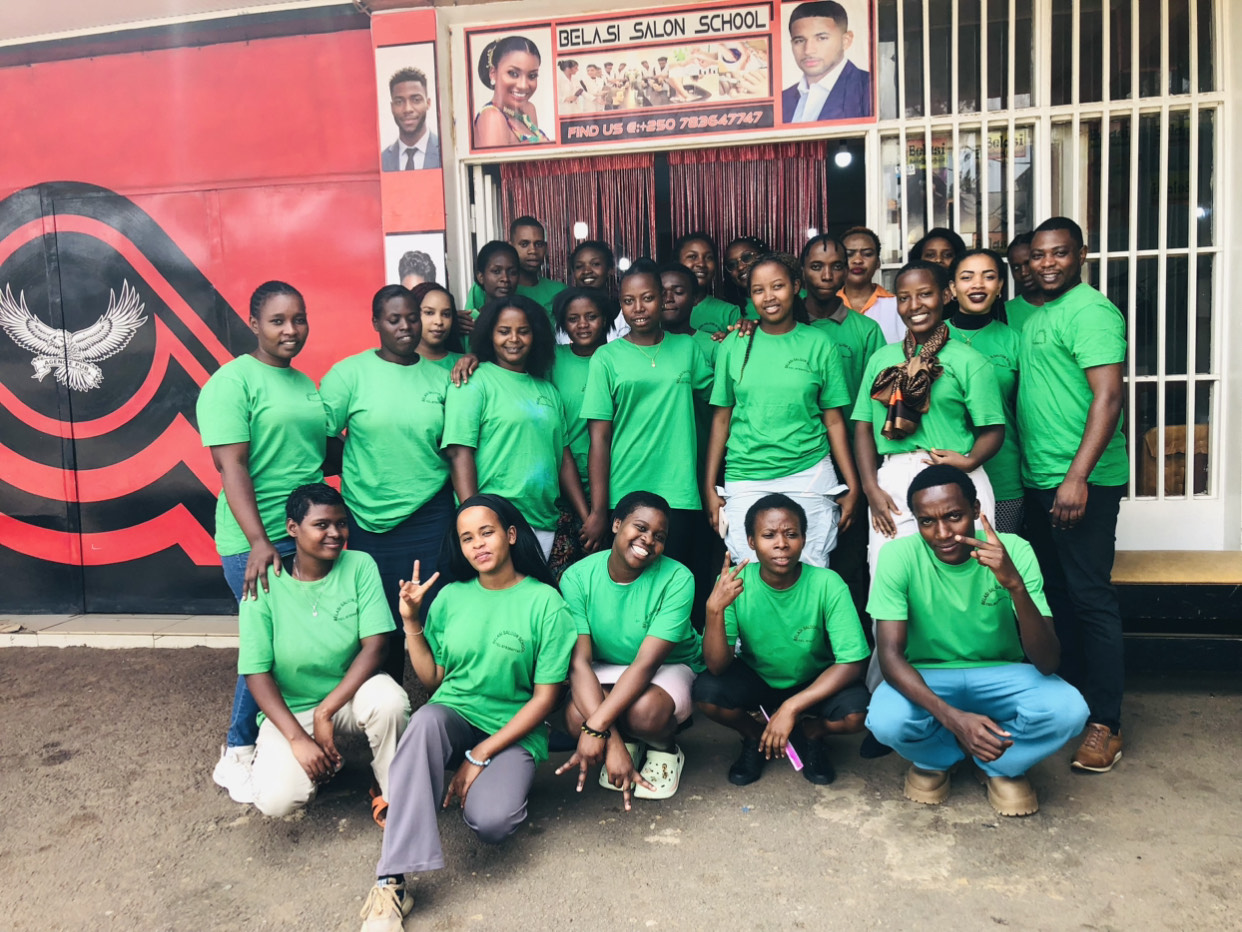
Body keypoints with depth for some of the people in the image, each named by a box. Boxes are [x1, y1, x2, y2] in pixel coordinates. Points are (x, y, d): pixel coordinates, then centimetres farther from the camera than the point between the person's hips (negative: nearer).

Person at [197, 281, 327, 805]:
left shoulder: (306, 384, 15)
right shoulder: (232, 381, -9)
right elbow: (231, 467, -17)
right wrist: (259, 542, -25)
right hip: (257, 543, -7)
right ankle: (237, 757, 18)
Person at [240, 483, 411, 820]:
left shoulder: (360, 566, -10)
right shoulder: (264, 584, -13)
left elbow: (376, 645, -16)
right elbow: (257, 674, -12)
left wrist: (325, 712, -22)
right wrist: (298, 738, -21)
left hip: (350, 692, 1)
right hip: (289, 709, 0)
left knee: (390, 700, -34)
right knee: (277, 799, -24)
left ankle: (389, 791, -5)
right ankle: (327, 763, 11)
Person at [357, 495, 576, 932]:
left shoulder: (546, 603, -7)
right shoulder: (451, 597, 5)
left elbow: (545, 697, -7)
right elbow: (432, 681, 9)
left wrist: (481, 755, -12)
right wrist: (411, 622, -2)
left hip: (513, 732, -2)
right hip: (453, 717, 3)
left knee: (491, 823, -31)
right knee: (425, 719, -35)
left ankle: (492, 785, 8)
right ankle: (391, 883, -35)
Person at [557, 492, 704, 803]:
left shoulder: (677, 579, -23)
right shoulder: (577, 577, -17)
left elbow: (646, 663, -28)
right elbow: (579, 661, -24)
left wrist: (596, 728, -37)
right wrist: (612, 742, -35)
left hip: (671, 667, -2)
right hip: (605, 670, 2)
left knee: (644, 712, -36)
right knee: (575, 716, -30)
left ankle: (664, 748, 3)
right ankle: (627, 742, 6)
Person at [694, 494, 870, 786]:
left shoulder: (827, 584, -24)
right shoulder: (735, 582, -21)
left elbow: (853, 662, -24)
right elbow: (717, 666, -24)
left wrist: (791, 707, -30)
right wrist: (715, 608, -42)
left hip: (814, 684, -1)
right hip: (755, 679, 1)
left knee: (856, 712, -30)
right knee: (705, 691, -27)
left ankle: (810, 733, 7)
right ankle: (755, 736, 7)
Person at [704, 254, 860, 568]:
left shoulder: (818, 344, 5)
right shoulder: (734, 345, 6)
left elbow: (834, 421, 5)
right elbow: (721, 419, 7)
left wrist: (852, 486, 1)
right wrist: (709, 487, 4)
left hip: (810, 475, 0)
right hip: (745, 480, 0)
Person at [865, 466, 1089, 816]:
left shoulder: (1014, 551, -18)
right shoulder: (898, 556, -20)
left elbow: (1047, 663, -24)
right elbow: (890, 655, -22)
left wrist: (1015, 584, -41)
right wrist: (953, 717, -37)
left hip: (1000, 674, 1)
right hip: (927, 677, -1)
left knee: (1068, 709, -29)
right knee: (885, 720, -33)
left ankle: (999, 765, 4)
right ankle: (934, 759, 6)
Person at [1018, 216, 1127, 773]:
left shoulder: (1090, 311, -10)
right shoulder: (1034, 316, 16)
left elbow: (1107, 396, -19)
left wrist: (1077, 476, -26)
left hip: (1082, 483, -9)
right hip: (1038, 480, 9)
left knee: (1090, 597, -3)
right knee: (1055, 592, 15)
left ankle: (1104, 723, 7)